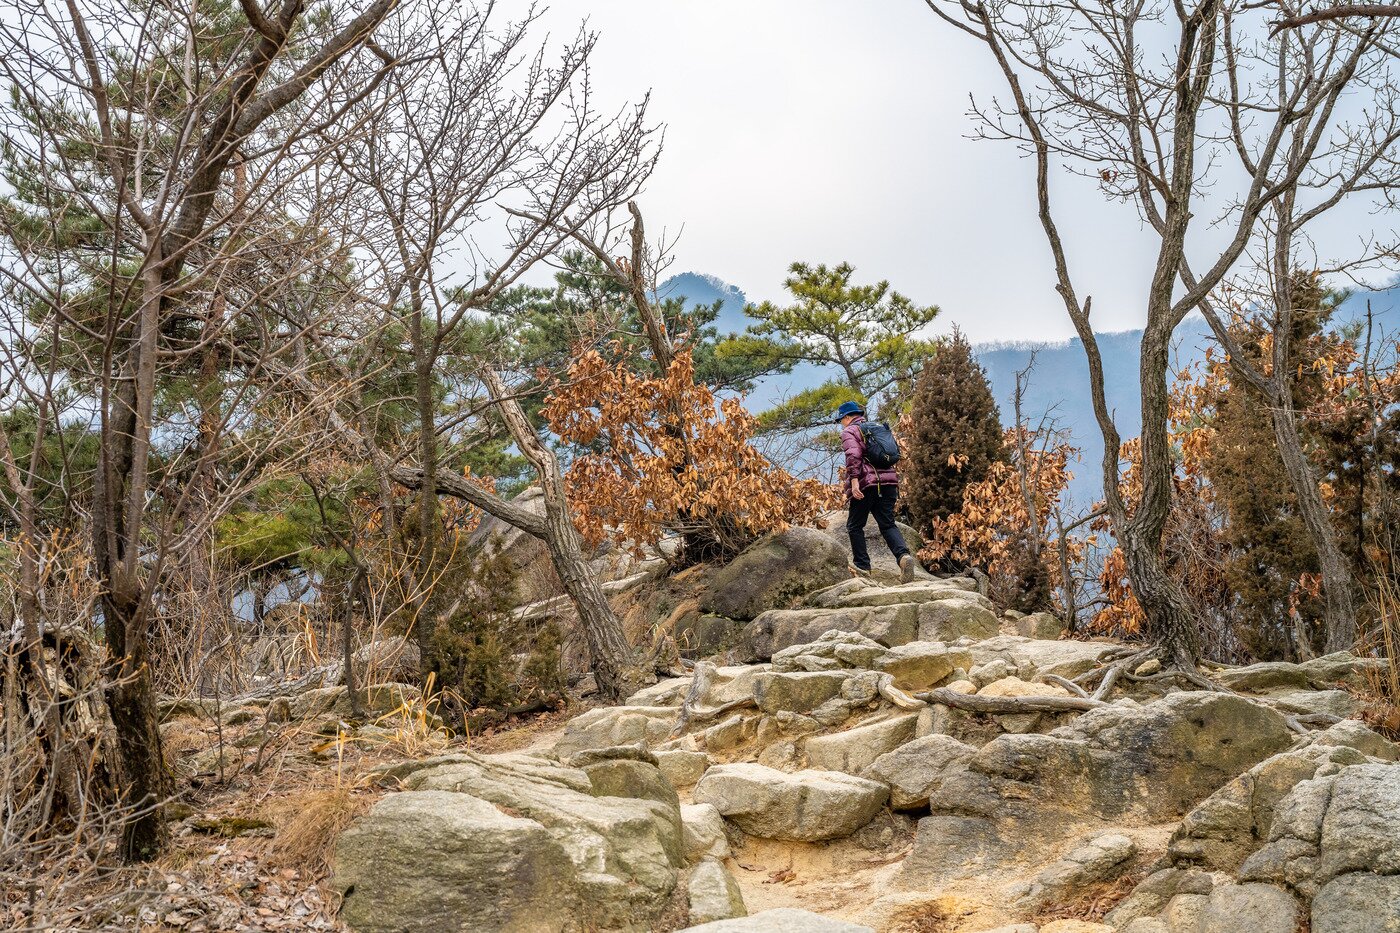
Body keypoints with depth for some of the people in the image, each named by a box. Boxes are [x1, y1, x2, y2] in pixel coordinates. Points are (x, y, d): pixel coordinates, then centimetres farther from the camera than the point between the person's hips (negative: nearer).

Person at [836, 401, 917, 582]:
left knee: (855, 526, 9)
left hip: (865, 484, -6)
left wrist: (854, 481, -23)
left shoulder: (849, 432, 3)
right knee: (888, 524, 2)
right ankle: (904, 555, -24)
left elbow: (853, 455, -16)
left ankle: (862, 567, 5)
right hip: (888, 482, 6)